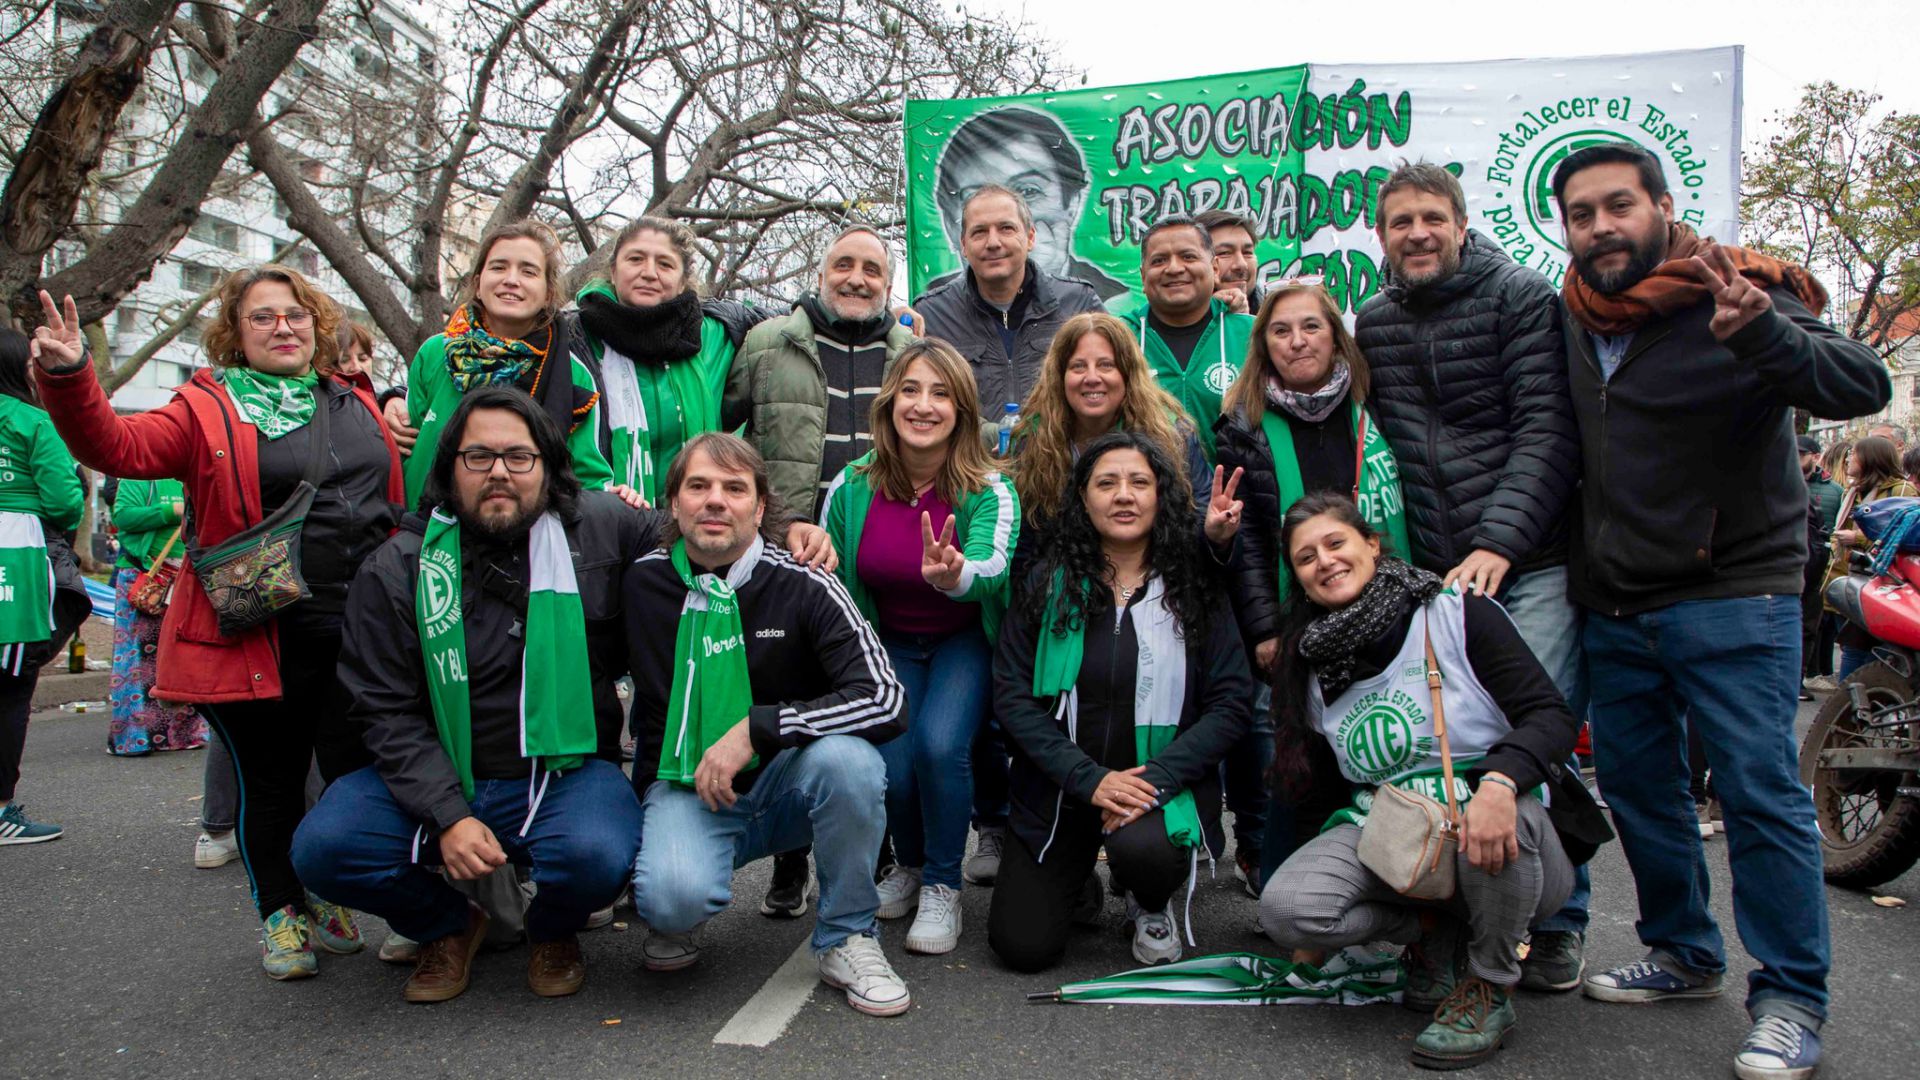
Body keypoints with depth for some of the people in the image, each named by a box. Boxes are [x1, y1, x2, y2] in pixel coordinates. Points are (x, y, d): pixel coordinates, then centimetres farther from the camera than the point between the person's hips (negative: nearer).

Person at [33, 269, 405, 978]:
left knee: (358, 773, 7)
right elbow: (117, 446, -14)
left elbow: (395, 501, 19)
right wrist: (68, 378, -31)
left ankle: (323, 898, 29)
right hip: (258, 638, -3)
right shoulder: (208, 410, 1)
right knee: (271, 781, 8)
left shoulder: (355, 404, 13)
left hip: (356, 631, 4)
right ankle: (281, 915, 26)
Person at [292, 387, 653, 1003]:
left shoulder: (601, 530, -1)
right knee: (322, 847, -21)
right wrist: (449, 815, -19)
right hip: (433, 777, 2)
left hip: (566, 772, -1)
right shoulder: (396, 570, -2)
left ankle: (553, 933, 8)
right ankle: (448, 927, 11)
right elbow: (389, 713, -6)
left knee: (596, 855, -32)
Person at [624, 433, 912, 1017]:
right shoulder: (641, 582, -4)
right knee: (674, 896, -33)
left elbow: (887, 702, -21)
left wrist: (754, 729, -25)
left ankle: (847, 939, -8)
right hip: (683, 787, 0)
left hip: (783, 781, 1)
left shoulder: (805, 587, -11)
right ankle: (679, 916, 9)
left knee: (848, 757, -33)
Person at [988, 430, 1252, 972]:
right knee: (1022, 947, -6)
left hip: (1165, 781, -1)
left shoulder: (1195, 586, -3)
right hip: (1061, 787, 1)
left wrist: (1158, 778, -19)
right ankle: (1076, 879, 30)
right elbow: (1011, 694, -7)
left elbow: (1231, 703, -6)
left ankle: (1152, 907, 6)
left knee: (1142, 848, -34)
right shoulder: (1048, 583, -2)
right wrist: (1090, 779, -17)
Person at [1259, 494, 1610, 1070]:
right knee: (1284, 909, -23)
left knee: (1501, 810, -39)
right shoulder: (1313, 666, 6)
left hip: (1497, 841, -3)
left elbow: (1554, 716, -15)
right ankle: (1436, 926, 5)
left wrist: (1499, 783, -36)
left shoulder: (1457, 614, -8)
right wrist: (1321, 926, 9)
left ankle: (1490, 986, -10)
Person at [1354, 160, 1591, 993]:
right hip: (1436, 572, 4)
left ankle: (1558, 922, 13)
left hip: (1532, 562, -4)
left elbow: (1548, 430, -9)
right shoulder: (1372, 324, 13)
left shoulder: (1520, 297, -1)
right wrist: (1406, 563, 9)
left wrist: (1499, 542, -20)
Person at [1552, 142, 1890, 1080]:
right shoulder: (1571, 320, 9)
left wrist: (1761, 334, -42)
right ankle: (1685, 956, 29)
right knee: (1636, 784, 13)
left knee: (1760, 791, -4)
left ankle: (1791, 997, 9)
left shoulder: (1734, 300, -10)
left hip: (1732, 597, -6)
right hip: (1614, 606, 7)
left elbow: (1864, 385, -24)